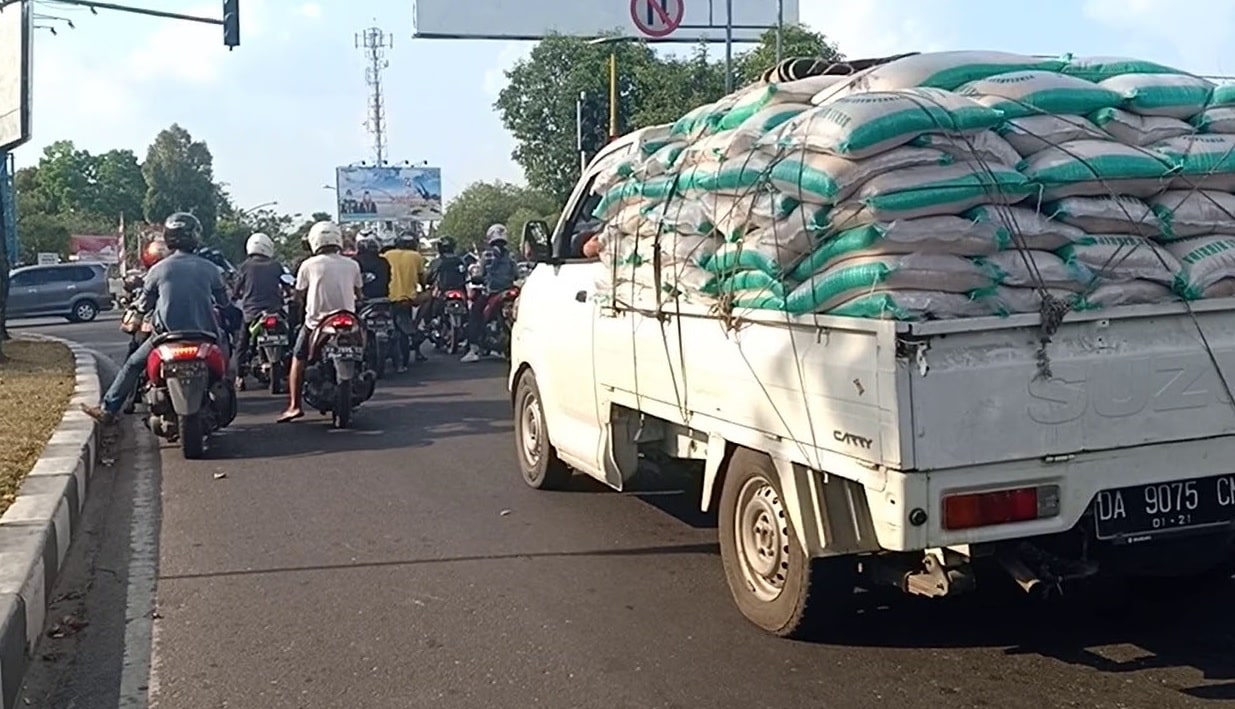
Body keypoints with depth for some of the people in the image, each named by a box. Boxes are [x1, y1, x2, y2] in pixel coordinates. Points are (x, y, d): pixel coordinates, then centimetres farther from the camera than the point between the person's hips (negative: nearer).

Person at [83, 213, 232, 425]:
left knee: (133, 364, 18)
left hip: (168, 334, -1)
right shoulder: (209, 268, 0)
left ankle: (109, 410, 20)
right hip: (204, 334, 1)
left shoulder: (159, 269, -1)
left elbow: (145, 305, 9)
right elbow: (225, 302, 10)